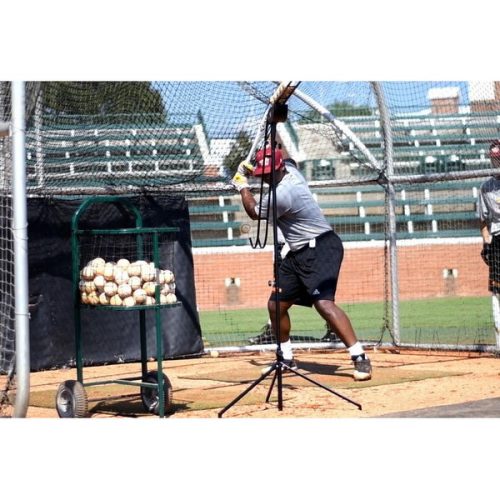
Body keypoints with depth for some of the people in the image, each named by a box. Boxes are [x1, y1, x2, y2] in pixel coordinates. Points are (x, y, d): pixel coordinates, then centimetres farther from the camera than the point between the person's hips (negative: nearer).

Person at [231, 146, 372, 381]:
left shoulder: (281, 195, -22)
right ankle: (286, 358, 27)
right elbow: (287, 160, 32)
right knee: (275, 304, 11)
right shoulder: (290, 169, 4)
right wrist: (252, 169, 19)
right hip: (299, 253, 10)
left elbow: (254, 212, -3)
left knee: (323, 302, -27)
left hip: (320, 249, -10)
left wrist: (243, 186, 13)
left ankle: (360, 358, -28)